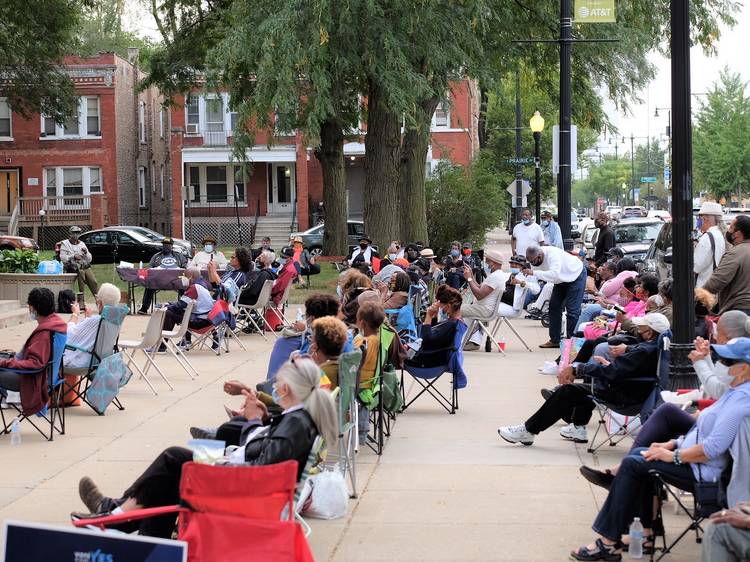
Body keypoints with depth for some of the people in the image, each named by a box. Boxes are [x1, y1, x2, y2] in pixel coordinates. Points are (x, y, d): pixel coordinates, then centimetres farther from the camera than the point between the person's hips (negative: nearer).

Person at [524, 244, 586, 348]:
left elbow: (554, 274, -51)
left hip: (576, 275, -8)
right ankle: (554, 340, 13)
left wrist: (534, 273, -52)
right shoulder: (536, 259, -13)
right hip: (562, 279, 9)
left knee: (572, 310, -12)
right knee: (554, 307, 6)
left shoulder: (553, 255, -38)